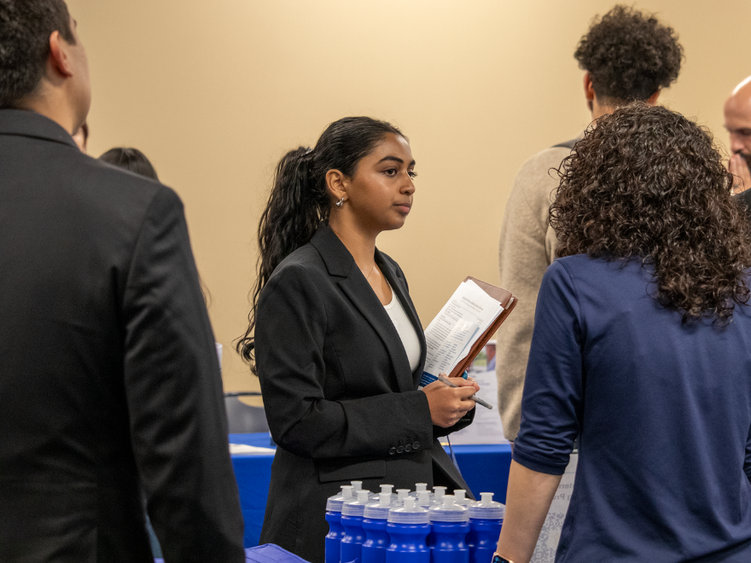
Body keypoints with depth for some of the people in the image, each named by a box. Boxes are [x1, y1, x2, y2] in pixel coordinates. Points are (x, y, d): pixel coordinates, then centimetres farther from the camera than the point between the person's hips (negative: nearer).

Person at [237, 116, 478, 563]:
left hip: (410, 488, 8)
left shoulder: (391, 274, 14)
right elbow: (296, 420, -17)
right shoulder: (297, 282, -11)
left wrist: (446, 400, 3)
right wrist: (419, 410, -14)